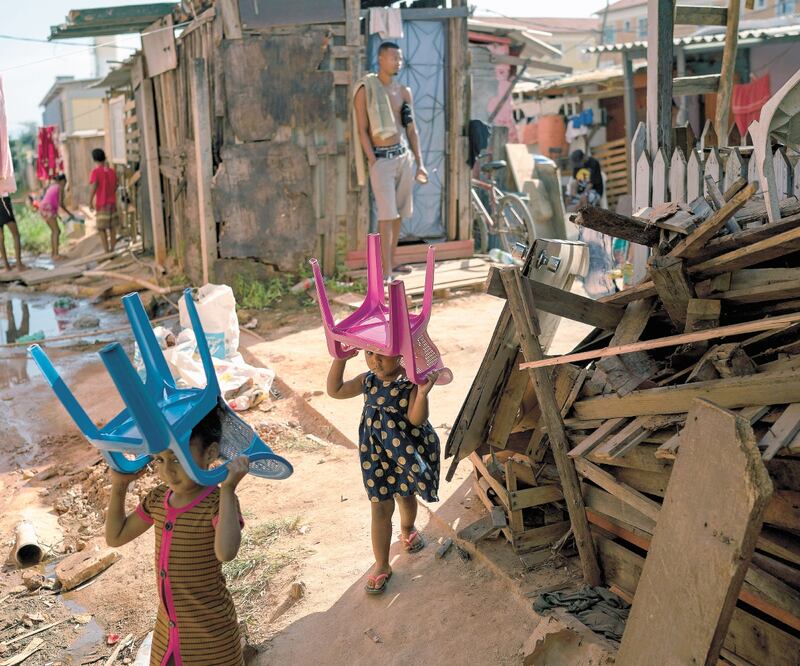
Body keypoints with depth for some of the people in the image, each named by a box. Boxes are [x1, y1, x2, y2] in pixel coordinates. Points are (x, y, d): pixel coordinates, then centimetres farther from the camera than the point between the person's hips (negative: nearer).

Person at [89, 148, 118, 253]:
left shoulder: (95, 171, -11)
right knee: (112, 227, 8)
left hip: (102, 204, -5)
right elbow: (115, 185, 10)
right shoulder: (111, 171, 7)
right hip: (112, 202, 6)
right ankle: (112, 249, 10)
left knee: (101, 228, -1)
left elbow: (94, 186, -19)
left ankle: (106, 251, -6)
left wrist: (90, 201, -13)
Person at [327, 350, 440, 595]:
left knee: (407, 496, 25)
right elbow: (335, 391, -6)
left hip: (408, 450, -2)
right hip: (376, 453, 2)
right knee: (380, 508, 5)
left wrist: (422, 393, -45)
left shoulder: (411, 381, -21)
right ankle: (381, 566, 17)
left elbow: (416, 419, -27)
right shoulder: (368, 380, -8)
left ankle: (407, 530, 57)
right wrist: (340, 359, -15)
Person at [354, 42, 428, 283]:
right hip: (381, 158, -5)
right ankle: (386, 272, -9)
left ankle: (391, 262, 20)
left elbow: (412, 130, 15)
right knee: (387, 215, -11)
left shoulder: (404, 91, 12)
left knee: (399, 214, 9)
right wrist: (374, 162, -13)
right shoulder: (365, 90, -3)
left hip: (404, 156, 6)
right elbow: (362, 130, -5)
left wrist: (419, 163, 11)